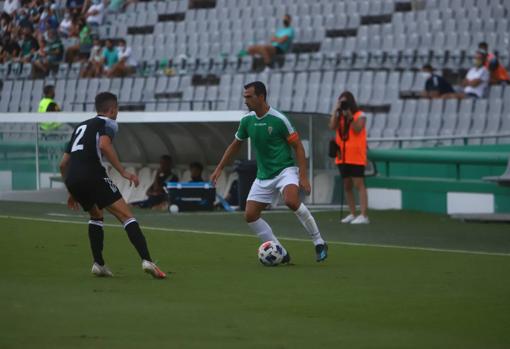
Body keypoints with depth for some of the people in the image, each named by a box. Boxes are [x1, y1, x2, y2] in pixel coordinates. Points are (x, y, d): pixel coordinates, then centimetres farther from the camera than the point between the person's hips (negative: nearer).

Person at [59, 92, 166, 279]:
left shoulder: (81, 126, 30)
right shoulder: (108, 123, 9)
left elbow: (63, 163, 28)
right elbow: (104, 145, -15)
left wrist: (73, 192, 36)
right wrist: (123, 172, -14)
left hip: (72, 179, 7)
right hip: (92, 175, -7)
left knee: (96, 215, 30)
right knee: (126, 216, -6)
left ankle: (98, 264, 20)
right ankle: (146, 260, -22)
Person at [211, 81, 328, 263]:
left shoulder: (278, 119, -14)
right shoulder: (247, 120, 2)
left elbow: (297, 146, -10)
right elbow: (235, 145, 19)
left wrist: (303, 176, -17)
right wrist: (219, 169, 18)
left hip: (285, 169, -6)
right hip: (263, 176, 7)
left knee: (291, 201, -34)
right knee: (250, 215, -5)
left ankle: (319, 243, -18)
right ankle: (281, 254, 6)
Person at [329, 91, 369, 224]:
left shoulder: (360, 116, -3)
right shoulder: (339, 116, 11)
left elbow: (357, 129, -18)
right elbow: (332, 126, -6)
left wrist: (349, 115, -20)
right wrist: (336, 110, -7)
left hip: (356, 157, -6)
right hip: (343, 156, 6)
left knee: (359, 184, -11)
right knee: (347, 186, 10)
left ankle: (363, 215, -15)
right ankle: (352, 214, 19)